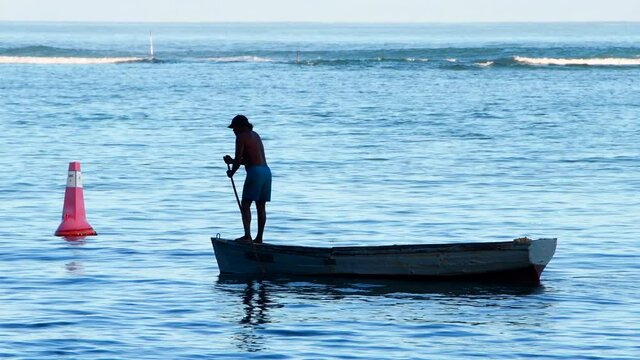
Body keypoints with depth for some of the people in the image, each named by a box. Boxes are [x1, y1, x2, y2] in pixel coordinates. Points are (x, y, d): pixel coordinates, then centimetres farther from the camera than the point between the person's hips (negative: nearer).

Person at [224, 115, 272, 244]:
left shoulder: (241, 137, -4)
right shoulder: (255, 135, 22)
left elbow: (238, 160, -8)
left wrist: (231, 172, 9)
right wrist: (232, 161, 28)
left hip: (255, 172, -9)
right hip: (266, 171, 9)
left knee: (245, 205, -7)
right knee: (261, 206, 10)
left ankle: (247, 235, -18)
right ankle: (259, 237, 11)